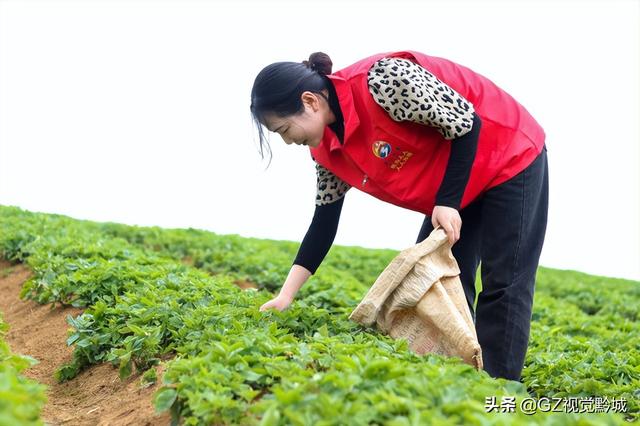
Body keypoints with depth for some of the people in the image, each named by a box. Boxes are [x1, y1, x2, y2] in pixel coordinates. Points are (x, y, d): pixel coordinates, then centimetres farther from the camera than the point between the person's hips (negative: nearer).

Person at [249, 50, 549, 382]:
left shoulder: (382, 81, -32)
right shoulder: (326, 147, -6)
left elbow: (466, 121, -26)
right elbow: (324, 221, 0)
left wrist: (447, 202, -26)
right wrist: (286, 295, -5)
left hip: (510, 159, -8)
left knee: (503, 287, -9)